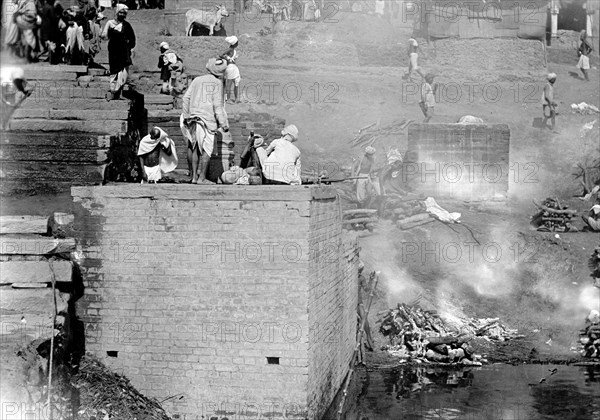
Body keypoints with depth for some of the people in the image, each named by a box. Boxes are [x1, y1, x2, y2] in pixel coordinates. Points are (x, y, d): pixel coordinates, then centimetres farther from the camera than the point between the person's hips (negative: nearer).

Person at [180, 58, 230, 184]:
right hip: (208, 119, -5)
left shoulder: (197, 80, 11)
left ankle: (194, 176, 11)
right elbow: (218, 105, -7)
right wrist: (224, 124, -5)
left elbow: (186, 97, 6)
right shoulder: (217, 83, -2)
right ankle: (202, 178, -2)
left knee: (193, 147, 12)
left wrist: (186, 115, 12)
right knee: (206, 149, 0)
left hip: (193, 117, 5)